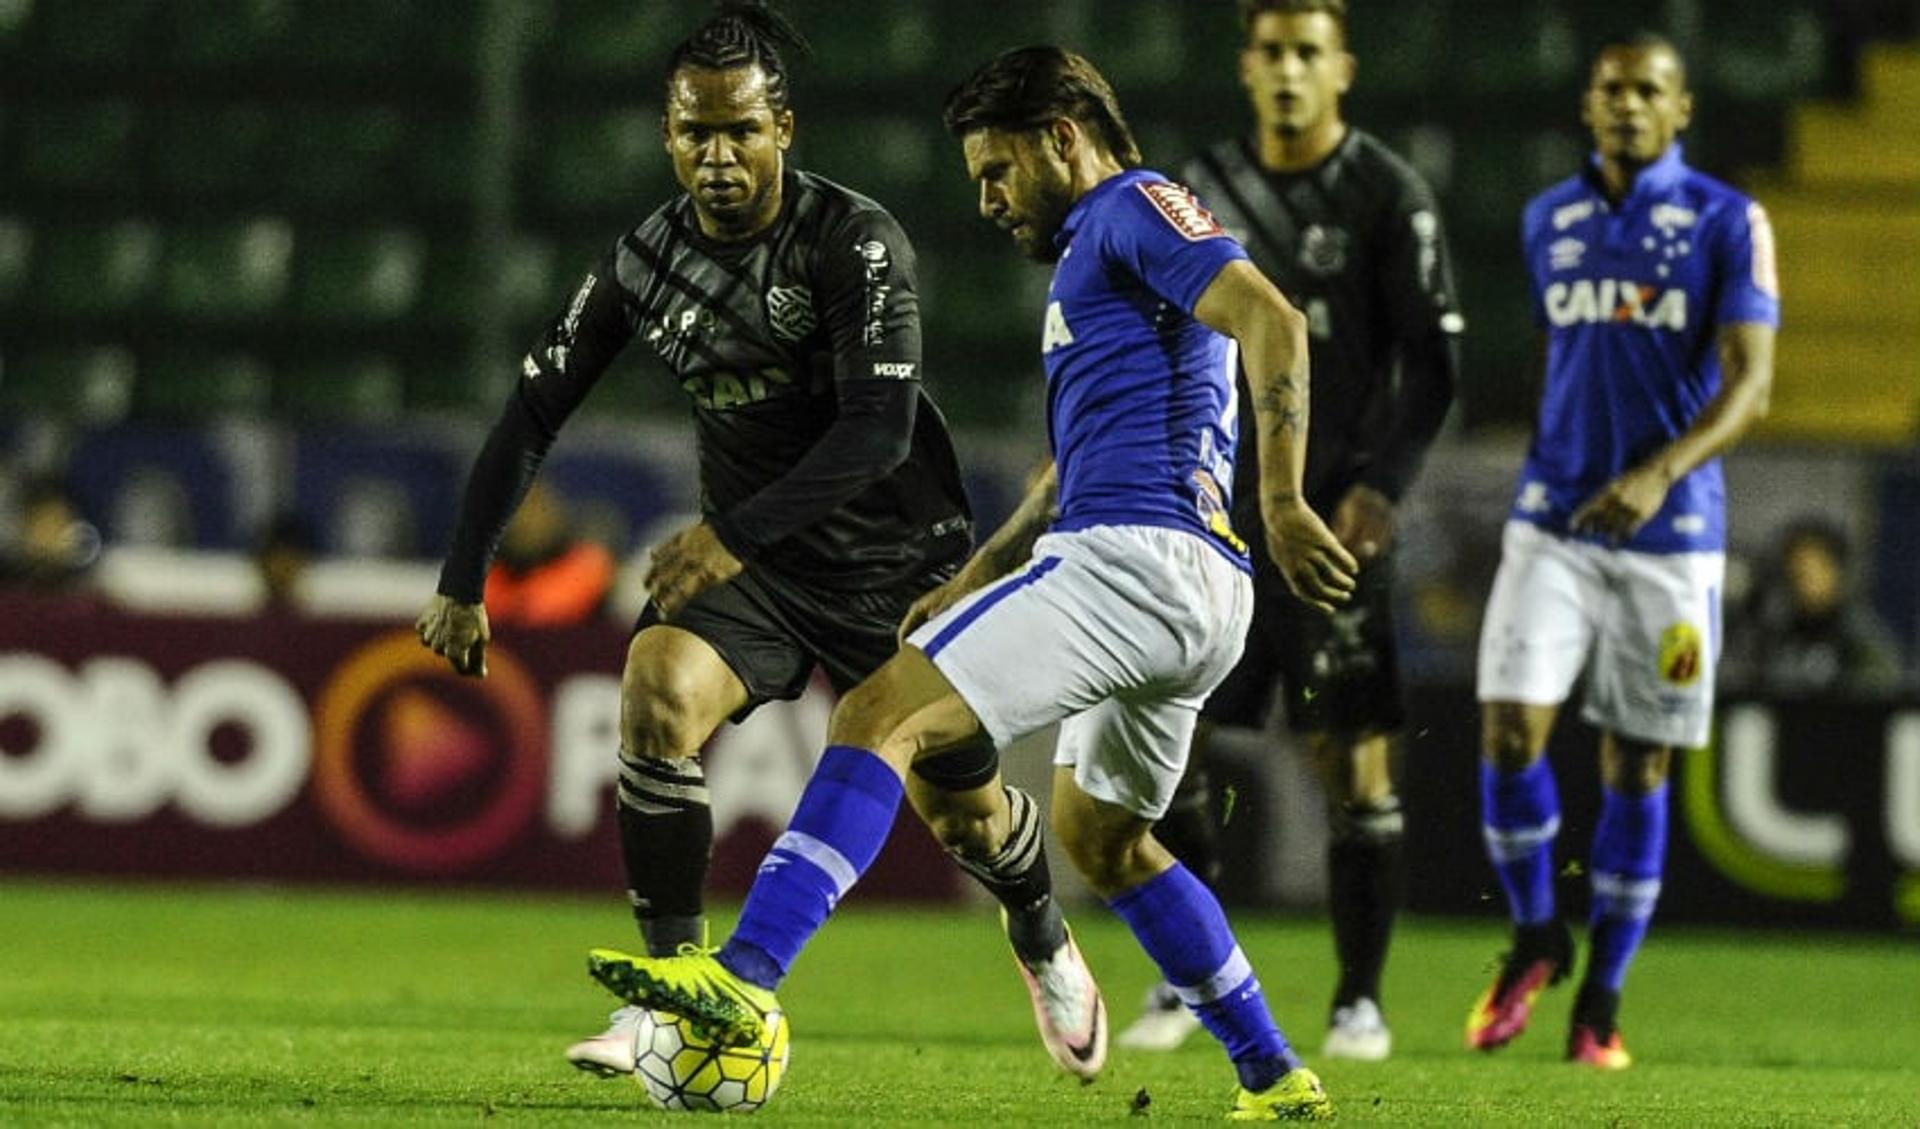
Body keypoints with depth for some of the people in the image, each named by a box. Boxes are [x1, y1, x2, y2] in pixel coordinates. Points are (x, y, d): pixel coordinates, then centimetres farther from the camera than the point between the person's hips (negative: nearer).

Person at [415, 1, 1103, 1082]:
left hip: (897, 562, -3)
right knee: (658, 690, -27)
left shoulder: (855, 241, -21)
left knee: (961, 810, 8)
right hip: (749, 559, 3)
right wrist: (463, 584, -3)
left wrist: (735, 533, -35)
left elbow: (880, 432, -28)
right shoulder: (645, 261, -6)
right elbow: (532, 416, 1)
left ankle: (1045, 943, 45)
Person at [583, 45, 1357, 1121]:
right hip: (1195, 592, 11)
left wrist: (1283, 504, -26)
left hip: (1135, 556, -11)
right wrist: (968, 584, 30)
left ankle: (745, 979, -30)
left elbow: (1276, 324, -17)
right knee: (1101, 834, 26)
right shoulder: (1089, 251, 29)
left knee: (881, 717, -17)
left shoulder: (1134, 207, -1)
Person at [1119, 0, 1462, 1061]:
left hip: (1336, 518, -4)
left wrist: (1381, 486, -15)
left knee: (1354, 757, -5)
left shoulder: (1387, 196, -2)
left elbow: (1431, 360, -5)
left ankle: (1359, 999, 4)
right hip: (1218, 516, 4)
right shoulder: (1205, 190, 11)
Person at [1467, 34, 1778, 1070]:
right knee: (1509, 730, -13)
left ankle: (1601, 1000, 14)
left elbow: (1750, 384, -12)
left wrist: (1660, 474, -27)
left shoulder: (1729, 225, -4)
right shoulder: (1549, 222, 9)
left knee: (1636, 768, 3)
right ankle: (1535, 938, 11)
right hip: (1552, 525, 2)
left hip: (1670, 532, -2)